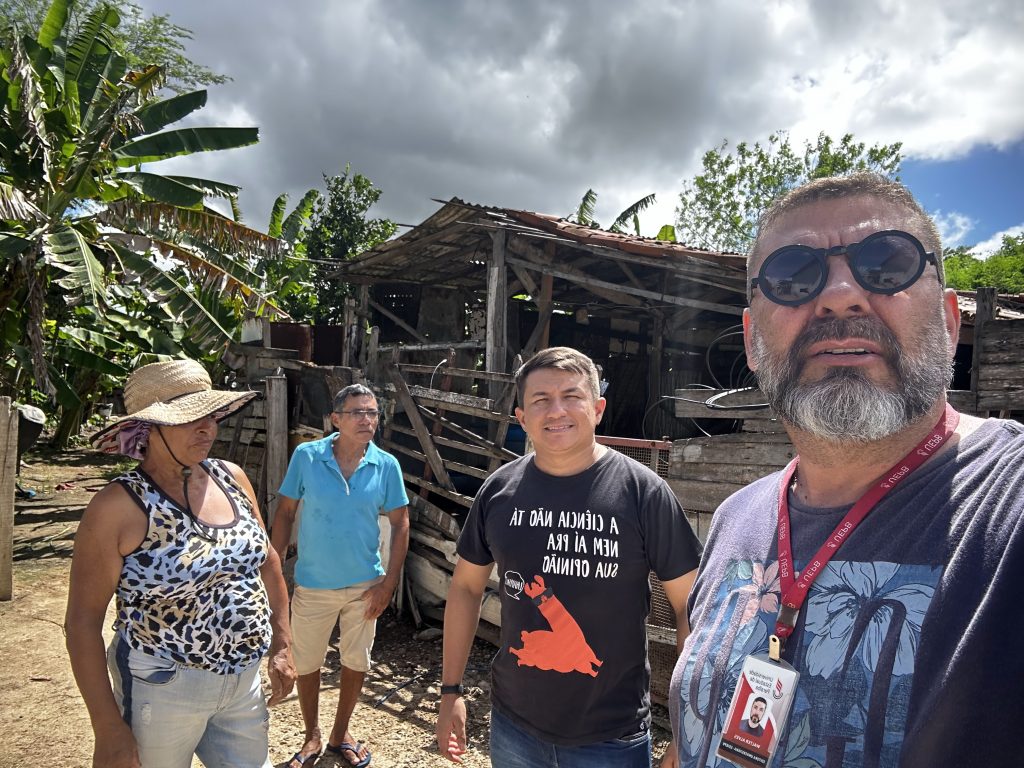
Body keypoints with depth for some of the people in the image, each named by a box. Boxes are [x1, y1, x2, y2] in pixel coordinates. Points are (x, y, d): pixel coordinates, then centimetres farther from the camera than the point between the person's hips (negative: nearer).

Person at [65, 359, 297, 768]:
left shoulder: (231, 478, -3)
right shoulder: (118, 507, -17)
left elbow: (266, 561, 8)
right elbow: (83, 620, -13)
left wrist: (282, 646, 8)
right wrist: (108, 729, -12)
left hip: (244, 680, 5)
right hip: (163, 688, -4)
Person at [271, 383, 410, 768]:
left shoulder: (386, 466, -9)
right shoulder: (306, 457, -11)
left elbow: (400, 523, -3)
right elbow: (285, 513, -3)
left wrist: (389, 582, -6)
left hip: (364, 585, 1)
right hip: (313, 584, -1)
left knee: (356, 662, 16)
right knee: (306, 664, 15)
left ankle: (340, 734, 40)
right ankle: (312, 737, 39)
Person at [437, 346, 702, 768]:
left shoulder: (644, 491, -14)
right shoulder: (499, 490, -5)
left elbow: (689, 606, -9)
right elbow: (466, 586, 6)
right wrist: (451, 690, 5)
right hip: (513, 724, 3)